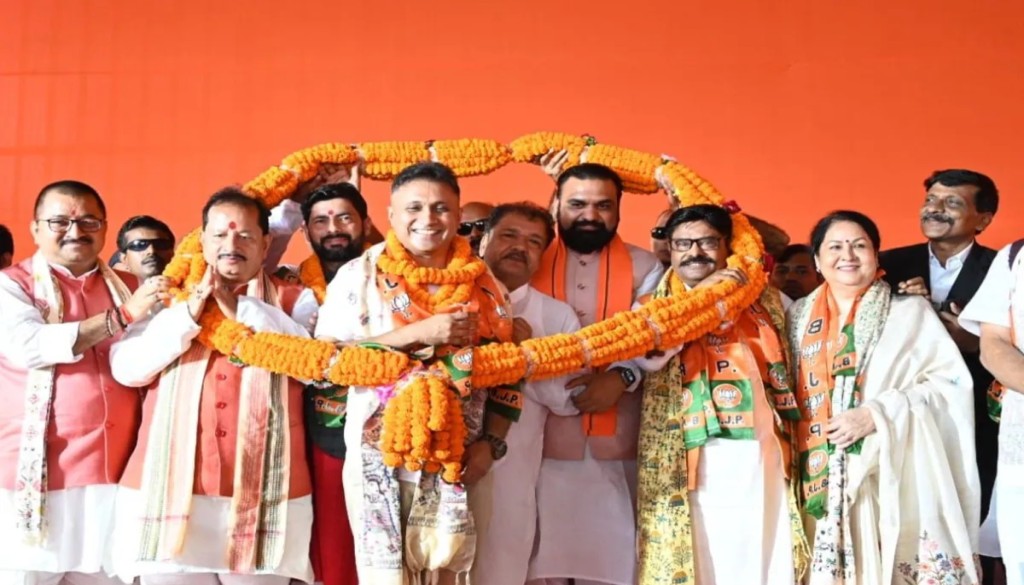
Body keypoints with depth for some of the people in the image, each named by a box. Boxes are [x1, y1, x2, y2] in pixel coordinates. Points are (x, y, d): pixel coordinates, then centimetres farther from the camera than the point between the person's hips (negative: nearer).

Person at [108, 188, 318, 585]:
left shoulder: (294, 301, 9)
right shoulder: (170, 298, 14)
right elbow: (126, 368, 2)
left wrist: (242, 309, -8)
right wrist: (188, 314, -9)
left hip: (263, 500, -1)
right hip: (169, 492, 1)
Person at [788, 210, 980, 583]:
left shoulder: (910, 311, 2)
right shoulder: (799, 316, 13)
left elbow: (952, 382, -5)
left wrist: (879, 414, -15)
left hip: (893, 476, -3)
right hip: (820, 478, 3)